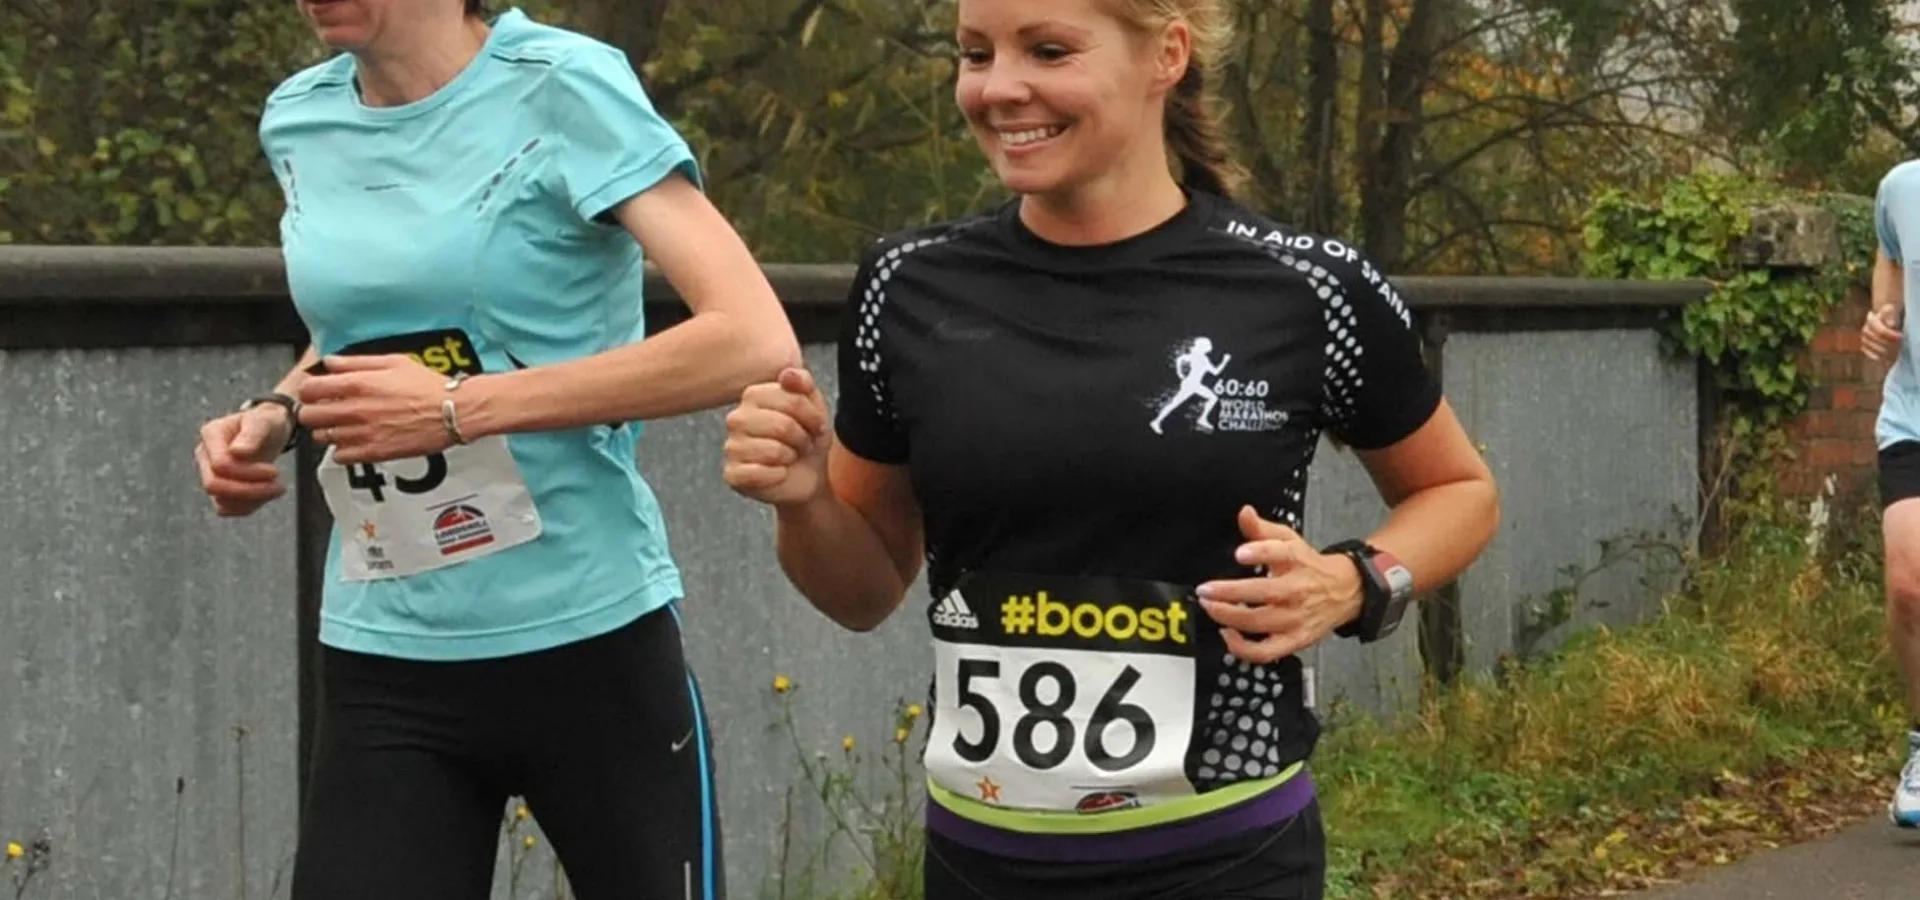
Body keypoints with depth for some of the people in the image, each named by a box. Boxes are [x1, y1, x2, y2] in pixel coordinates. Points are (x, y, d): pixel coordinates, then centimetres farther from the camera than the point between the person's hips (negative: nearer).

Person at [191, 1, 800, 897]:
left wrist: (460, 407, -21)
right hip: (383, 659, 4)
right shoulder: (299, 122, 5)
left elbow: (755, 341, -21)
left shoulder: (562, 88, -12)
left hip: (587, 638, -4)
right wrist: (278, 410, 2)